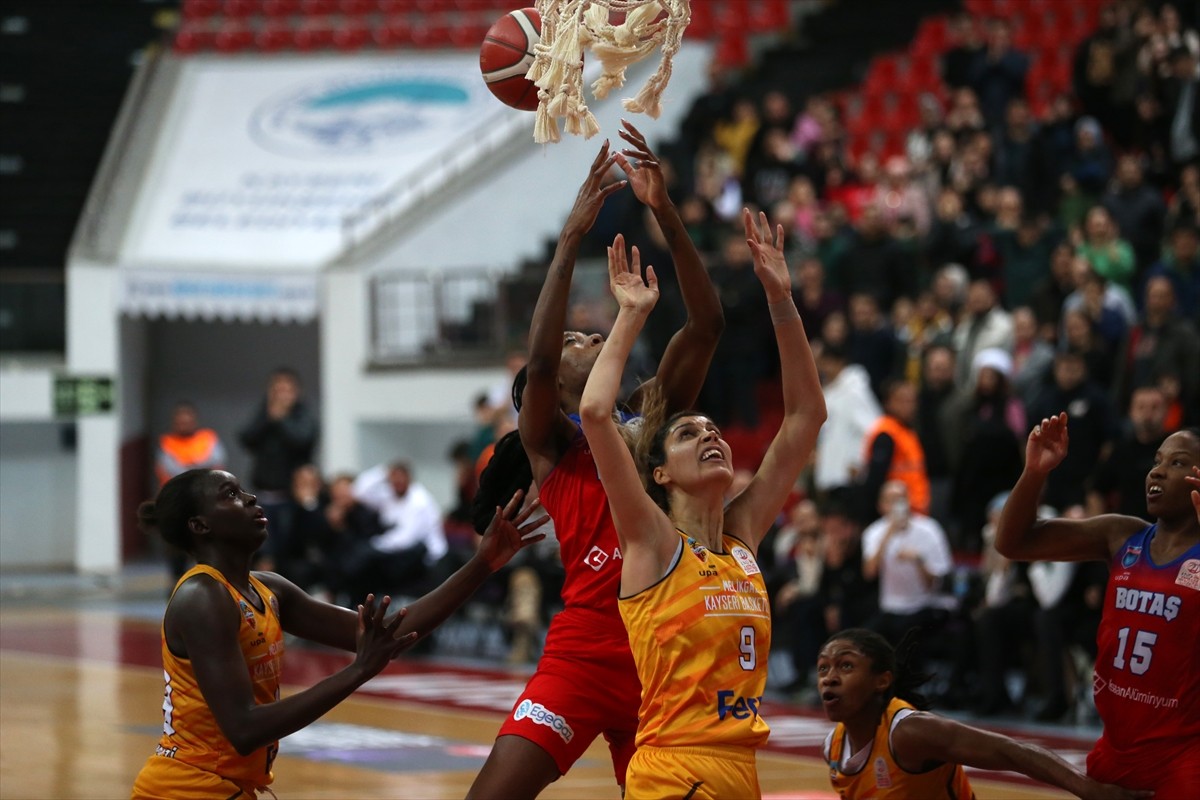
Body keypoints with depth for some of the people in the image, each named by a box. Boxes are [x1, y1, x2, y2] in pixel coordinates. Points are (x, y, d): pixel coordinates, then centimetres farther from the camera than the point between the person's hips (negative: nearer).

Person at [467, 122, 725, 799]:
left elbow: (707, 325, 3)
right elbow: (539, 356, -17)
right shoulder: (549, 446, 3)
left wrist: (665, 211, -6)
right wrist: (573, 236, -19)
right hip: (582, 658, -4)